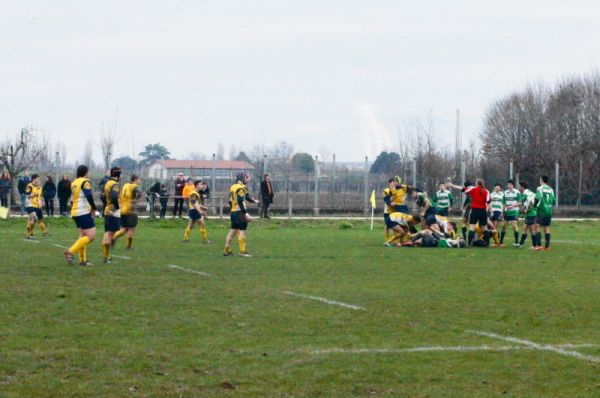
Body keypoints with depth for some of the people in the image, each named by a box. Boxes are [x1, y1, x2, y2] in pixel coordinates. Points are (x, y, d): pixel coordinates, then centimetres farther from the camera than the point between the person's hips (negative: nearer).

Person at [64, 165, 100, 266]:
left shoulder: (74, 183, 15)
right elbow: (89, 197, -19)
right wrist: (94, 209, -7)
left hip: (75, 212, 9)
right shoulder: (85, 182, -10)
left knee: (83, 235, 12)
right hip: (84, 213, -9)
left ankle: (82, 260, 8)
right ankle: (70, 252, -16)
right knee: (91, 236, -8)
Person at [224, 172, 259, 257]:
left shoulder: (233, 187, 15)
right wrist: (246, 213, -22)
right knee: (242, 231, -7)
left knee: (233, 230, 13)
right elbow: (241, 201, -21)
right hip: (240, 212, -9)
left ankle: (227, 250, 15)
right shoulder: (241, 188, -12)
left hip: (233, 212, 9)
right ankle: (242, 251, -9)